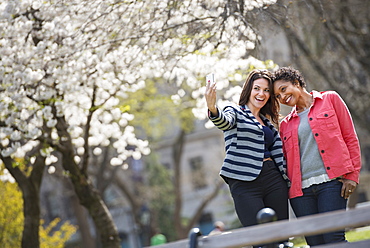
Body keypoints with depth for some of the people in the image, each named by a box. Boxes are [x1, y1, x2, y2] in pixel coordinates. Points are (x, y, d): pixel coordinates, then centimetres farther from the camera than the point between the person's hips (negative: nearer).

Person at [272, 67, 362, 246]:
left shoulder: (329, 99, 11)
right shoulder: (286, 124, 20)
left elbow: (350, 137, 6)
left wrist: (352, 175, -3)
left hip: (331, 182, -4)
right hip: (300, 189, 4)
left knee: (333, 239, -17)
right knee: (315, 243, -4)